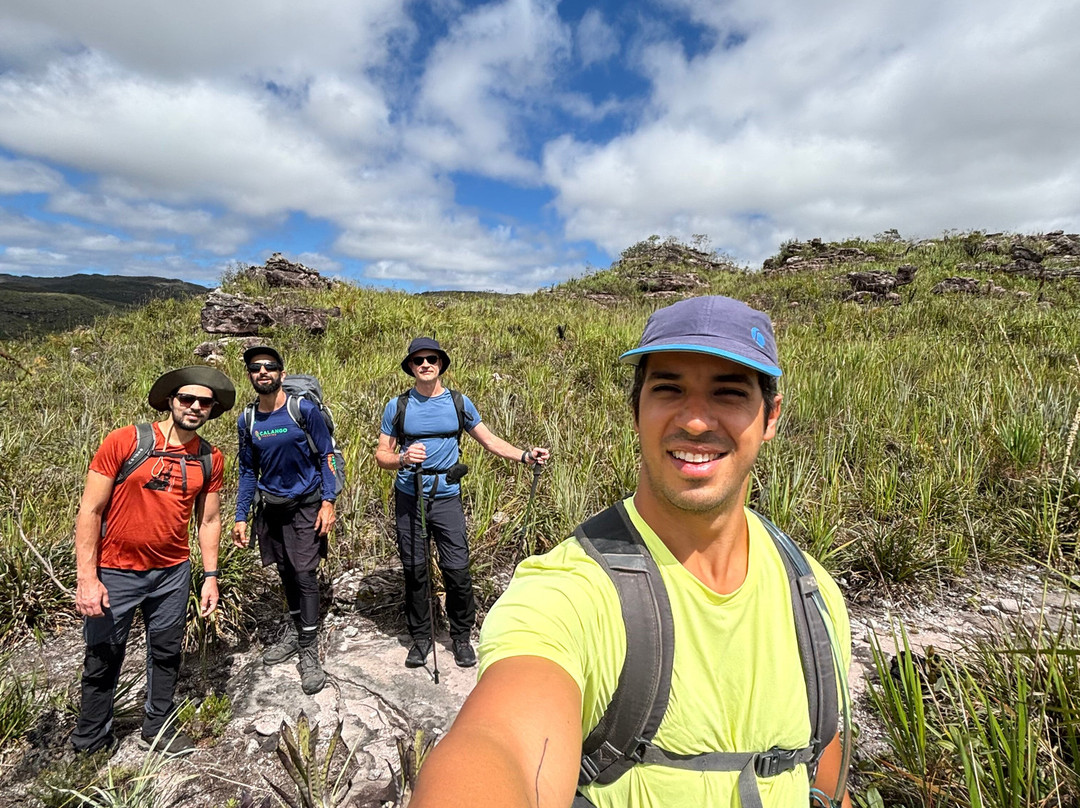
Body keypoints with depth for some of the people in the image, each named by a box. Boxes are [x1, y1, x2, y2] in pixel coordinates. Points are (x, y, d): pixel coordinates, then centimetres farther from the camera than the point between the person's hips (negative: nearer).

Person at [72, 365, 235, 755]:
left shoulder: (210, 459, -2)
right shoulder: (125, 441, -15)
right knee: (103, 659, 12)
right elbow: (90, 510, -12)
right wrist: (86, 577, -15)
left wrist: (211, 576, 5)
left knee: (166, 653, 17)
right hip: (114, 573, -3)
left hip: (172, 573, 3)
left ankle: (158, 725, 38)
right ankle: (89, 743, 36)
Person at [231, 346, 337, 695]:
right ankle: (293, 631, 35)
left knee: (304, 574, -6)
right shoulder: (247, 420, 1)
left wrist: (328, 502, -15)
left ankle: (309, 653, 5)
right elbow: (248, 471, 9)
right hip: (270, 507, 4)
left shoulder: (304, 410, -12)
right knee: (285, 571, 16)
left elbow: (326, 456, -8)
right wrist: (241, 517, 6)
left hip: (305, 505, -4)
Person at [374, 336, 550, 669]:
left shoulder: (459, 403, 4)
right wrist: (403, 459, -18)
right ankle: (420, 637, 28)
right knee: (414, 571, 8)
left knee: (457, 570, -2)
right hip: (408, 499, 1)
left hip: (447, 497, 0)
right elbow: (381, 454, 4)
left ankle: (461, 636, 21)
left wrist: (525, 455, -8)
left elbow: (490, 441, 6)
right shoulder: (398, 406, 2)